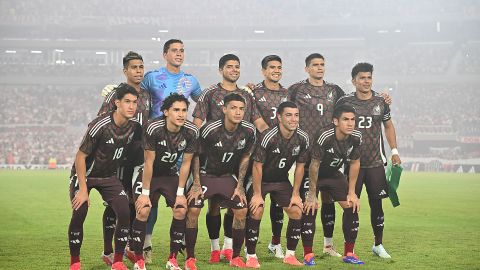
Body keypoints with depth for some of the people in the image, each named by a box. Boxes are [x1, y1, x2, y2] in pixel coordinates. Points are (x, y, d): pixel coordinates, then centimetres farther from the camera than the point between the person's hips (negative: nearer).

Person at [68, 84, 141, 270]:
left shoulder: (134, 127, -9)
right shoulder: (100, 126, -26)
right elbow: (80, 156, -20)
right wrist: (83, 190, -20)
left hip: (109, 176, 5)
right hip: (84, 174, -4)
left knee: (125, 213, -13)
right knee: (79, 214, -16)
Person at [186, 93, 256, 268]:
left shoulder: (249, 131, -13)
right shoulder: (210, 129, -24)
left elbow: (245, 158, 2)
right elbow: (196, 155, -10)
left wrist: (240, 186, 0)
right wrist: (196, 184, -12)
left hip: (229, 176, 3)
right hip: (206, 174, -3)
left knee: (242, 211, -9)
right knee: (193, 210, -19)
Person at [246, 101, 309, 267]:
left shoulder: (303, 138, -13)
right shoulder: (269, 137, -28)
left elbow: (300, 166, -2)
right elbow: (257, 166, -21)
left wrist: (295, 194, -1)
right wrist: (257, 194, -18)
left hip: (281, 180, 5)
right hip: (261, 180, -5)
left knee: (297, 211, -6)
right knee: (256, 211, -21)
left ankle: (290, 255, 7)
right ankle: (251, 257, -10)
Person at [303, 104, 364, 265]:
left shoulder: (356, 137, -16)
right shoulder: (324, 136, -34)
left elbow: (355, 163, -2)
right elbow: (314, 165, -26)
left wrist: (352, 192, -1)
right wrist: (312, 195, -21)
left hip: (333, 173, 5)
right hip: (312, 174, -5)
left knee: (352, 207, -4)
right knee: (310, 209, -17)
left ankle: (349, 254, 7)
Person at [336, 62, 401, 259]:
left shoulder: (381, 102, 6)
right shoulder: (344, 102, -1)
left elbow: (388, 126, 19)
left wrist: (394, 151, 12)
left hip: (375, 162, 2)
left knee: (376, 203, 3)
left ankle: (378, 245, 16)